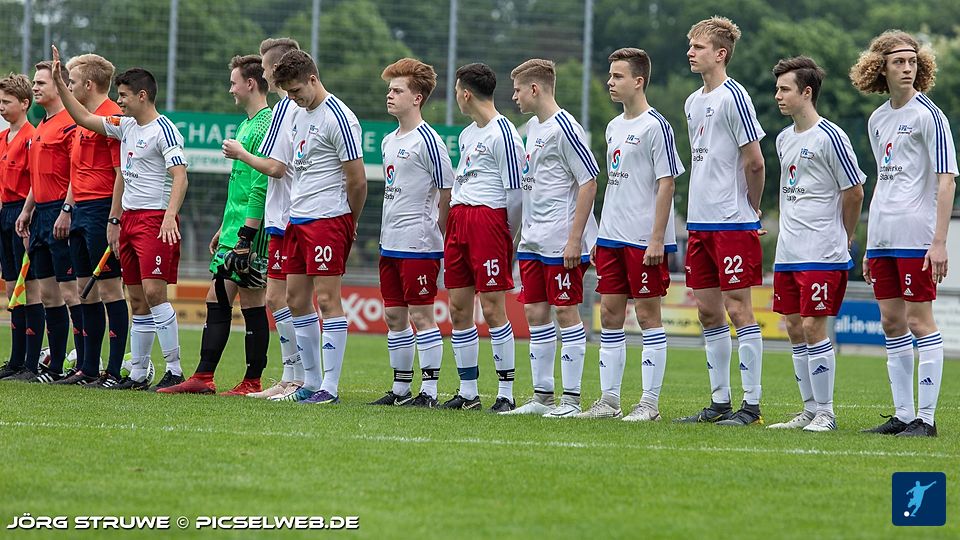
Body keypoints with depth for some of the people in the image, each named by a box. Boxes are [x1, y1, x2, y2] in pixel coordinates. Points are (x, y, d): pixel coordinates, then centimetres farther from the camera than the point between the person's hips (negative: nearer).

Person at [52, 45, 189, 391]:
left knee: (154, 291, -16)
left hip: (155, 219, -8)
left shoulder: (163, 130, -10)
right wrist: (59, 83, 17)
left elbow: (180, 177, -18)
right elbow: (84, 118, 24)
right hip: (129, 217, 8)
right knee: (137, 300, 8)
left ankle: (174, 370, -14)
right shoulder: (125, 126, 15)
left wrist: (170, 216, -30)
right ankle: (138, 373, 11)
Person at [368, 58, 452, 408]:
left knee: (421, 315, -6)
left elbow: (448, 192, -10)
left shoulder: (427, 140, -11)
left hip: (419, 244, -9)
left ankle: (429, 390, -2)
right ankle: (400, 389, 17)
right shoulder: (389, 141, 14)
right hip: (390, 244, 9)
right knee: (394, 315, 10)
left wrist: (440, 237, -6)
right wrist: (388, 232, 15)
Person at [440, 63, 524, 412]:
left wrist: (509, 237, -6)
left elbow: (515, 192, -11)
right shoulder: (467, 134, 18)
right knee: (458, 309, 7)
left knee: (493, 309, -9)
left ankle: (506, 393, -5)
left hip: (489, 217, -9)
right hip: (458, 219, 9)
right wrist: (455, 222, 14)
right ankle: (468, 393, 13)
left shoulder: (502, 133, -10)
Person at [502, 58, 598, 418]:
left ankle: (571, 399, 0)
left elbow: (589, 182, -15)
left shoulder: (564, 128, -13)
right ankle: (542, 397, 15)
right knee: (535, 313, 9)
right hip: (532, 241, 9)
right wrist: (525, 232, 18)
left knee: (566, 311, -5)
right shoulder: (532, 128, 15)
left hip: (561, 241, -9)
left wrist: (575, 239, -18)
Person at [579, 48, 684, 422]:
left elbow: (666, 184, -13)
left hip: (645, 240, -8)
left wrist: (657, 239, -17)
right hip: (612, 237, 8)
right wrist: (604, 233, 17)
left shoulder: (655, 127, -9)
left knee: (648, 314, -3)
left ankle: (650, 402, 0)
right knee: (610, 314, 7)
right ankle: (609, 400, 12)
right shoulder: (613, 127, 15)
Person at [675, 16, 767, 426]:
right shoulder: (693, 103, 15)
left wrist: (750, 208, 0)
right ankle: (720, 402, 15)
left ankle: (751, 404, -4)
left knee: (738, 309, -7)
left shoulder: (732, 97, -11)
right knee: (708, 311, 9)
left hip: (733, 223, -8)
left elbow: (754, 162, -11)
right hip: (700, 223, 8)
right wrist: (699, 211, 13)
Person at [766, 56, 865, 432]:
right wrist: (791, 231, 16)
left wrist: (843, 239, 5)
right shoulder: (784, 139, 13)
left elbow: (854, 192, -5)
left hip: (823, 256, -8)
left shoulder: (830, 138, -11)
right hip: (788, 254, 8)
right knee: (794, 328, 8)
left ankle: (825, 412, -1)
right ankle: (809, 410, 16)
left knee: (813, 328, -8)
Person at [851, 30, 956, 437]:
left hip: (916, 237, -7)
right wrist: (869, 247, 19)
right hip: (882, 238, 7)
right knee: (891, 323, 8)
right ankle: (903, 415, 14)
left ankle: (925, 417, -2)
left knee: (919, 320, -6)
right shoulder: (877, 120, 13)